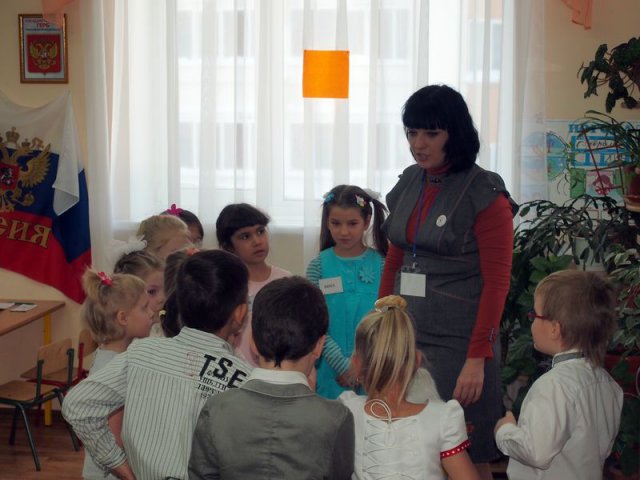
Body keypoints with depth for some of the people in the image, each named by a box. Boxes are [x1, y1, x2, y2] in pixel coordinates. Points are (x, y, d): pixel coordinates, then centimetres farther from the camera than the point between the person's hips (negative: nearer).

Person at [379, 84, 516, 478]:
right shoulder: (409, 183, 8)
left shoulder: (485, 194, -9)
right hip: (406, 334, 6)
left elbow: (497, 283, -11)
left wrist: (478, 357, -16)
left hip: (459, 341, -6)